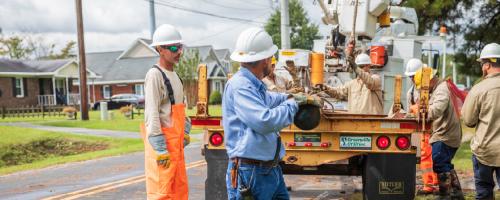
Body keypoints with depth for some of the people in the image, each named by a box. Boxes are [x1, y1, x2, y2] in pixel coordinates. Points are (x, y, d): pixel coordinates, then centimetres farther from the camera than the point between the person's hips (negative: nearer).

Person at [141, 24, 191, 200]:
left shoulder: (174, 75, 16)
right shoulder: (154, 75, -12)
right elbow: (151, 113, -18)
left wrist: (185, 132, 16)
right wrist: (160, 149, -21)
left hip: (176, 141, 9)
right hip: (162, 141, -9)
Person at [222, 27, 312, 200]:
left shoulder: (255, 85, 12)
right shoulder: (239, 85, -18)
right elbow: (265, 121, -28)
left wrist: (289, 97, 31)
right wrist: (291, 105, -13)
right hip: (250, 173, -10)